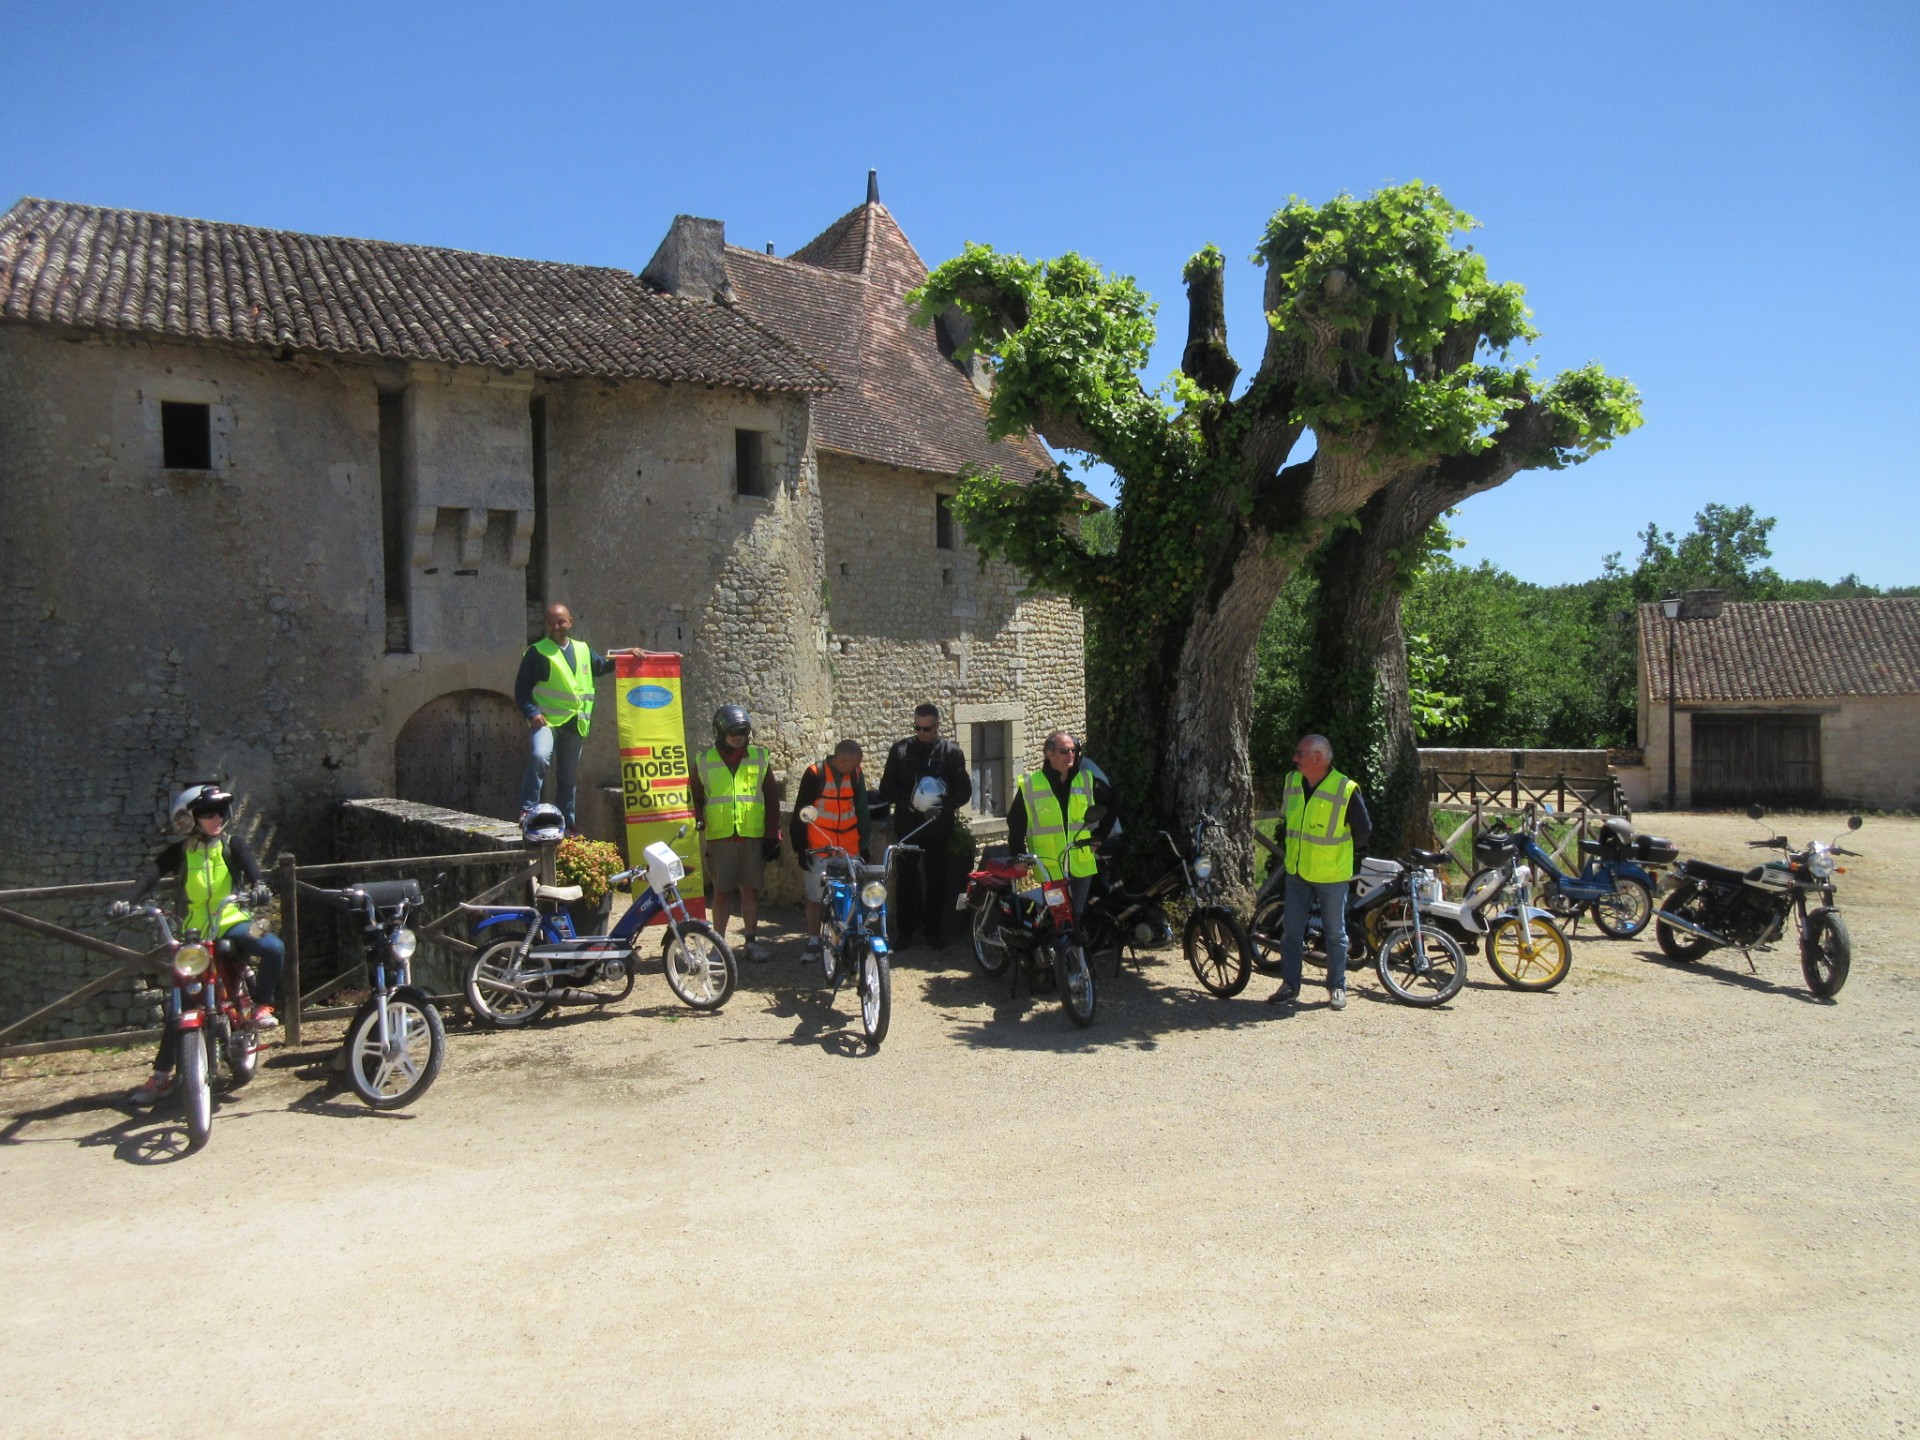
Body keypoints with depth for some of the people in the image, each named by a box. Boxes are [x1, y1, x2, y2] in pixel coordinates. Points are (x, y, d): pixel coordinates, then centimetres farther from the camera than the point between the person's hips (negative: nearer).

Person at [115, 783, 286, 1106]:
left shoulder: (232, 845, 3)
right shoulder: (179, 852, 4)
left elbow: (250, 866, -14)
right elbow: (151, 873, -11)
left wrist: (257, 886, -36)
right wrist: (129, 900, -29)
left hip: (232, 924, -1)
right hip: (193, 934, 1)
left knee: (274, 948, -31)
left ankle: (260, 1007, -10)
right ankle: (161, 1076, 13)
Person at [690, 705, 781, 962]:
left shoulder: (760, 758, 5)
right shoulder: (704, 761, 4)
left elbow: (772, 799, 7)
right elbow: (696, 797, 11)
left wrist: (772, 836, 2)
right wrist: (699, 821, -5)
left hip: (753, 837, 1)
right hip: (719, 837, -1)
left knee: (751, 891, 6)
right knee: (722, 892, 4)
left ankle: (751, 942, 16)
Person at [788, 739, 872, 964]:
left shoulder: (856, 776, 3)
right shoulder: (815, 774, -10)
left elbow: (862, 811, 14)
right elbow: (800, 812, -6)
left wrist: (864, 844, 12)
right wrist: (799, 847, -6)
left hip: (850, 847, 4)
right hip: (818, 848, -3)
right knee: (815, 896, 4)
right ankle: (813, 943, 14)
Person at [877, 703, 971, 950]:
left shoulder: (951, 752, 3)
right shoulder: (900, 750, 5)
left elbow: (965, 790, 2)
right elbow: (886, 788, 5)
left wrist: (946, 805, -18)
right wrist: (904, 801, -15)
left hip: (939, 826, 0)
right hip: (907, 826, 0)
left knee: (936, 880, 6)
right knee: (905, 879, 3)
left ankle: (934, 930, 17)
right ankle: (904, 930, 13)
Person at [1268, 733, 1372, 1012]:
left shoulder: (1346, 790, -16)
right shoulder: (1291, 782, 0)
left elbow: (1364, 830, -4)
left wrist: (1339, 853, 5)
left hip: (1332, 876, -4)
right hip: (1297, 872, 5)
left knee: (1335, 933, 8)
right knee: (1291, 931, 7)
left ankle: (1337, 987, 21)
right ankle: (1289, 986, 17)